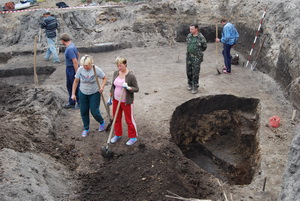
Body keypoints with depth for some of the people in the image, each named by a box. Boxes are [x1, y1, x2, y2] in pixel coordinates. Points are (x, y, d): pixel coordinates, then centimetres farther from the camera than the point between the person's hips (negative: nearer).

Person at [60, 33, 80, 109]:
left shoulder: (70, 49, -27)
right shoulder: (72, 44, 4)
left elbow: (75, 61, -28)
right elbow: (78, 54, 18)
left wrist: (77, 73, -25)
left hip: (73, 69, -10)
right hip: (68, 68, 10)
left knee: (76, 87, 4)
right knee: (69, 86, 19)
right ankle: (72, 103, 31)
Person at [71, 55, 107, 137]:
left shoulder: (96, 69, -20)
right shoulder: (80, 69, -13)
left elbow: (104, 78, -6)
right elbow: (76, 81, -2)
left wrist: (102, 87, -24)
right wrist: (73, 94, -2)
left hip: (94, 93, -3)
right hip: (83, 93, 3)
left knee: (94, 112, 0)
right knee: (83, 112, 8)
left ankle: (102, 122, 32)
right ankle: (86, 129, 28)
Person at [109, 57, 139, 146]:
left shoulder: (131, 76, -17)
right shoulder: (116, 73, 0)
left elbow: (136, 88, -12)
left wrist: (128, 88, -31)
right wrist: (110, 98, 16)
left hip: (126, 102, -6)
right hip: (116, 100, 6)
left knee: (129, 120, 5)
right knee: (116, 118, 16)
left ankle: (133, 137, 22)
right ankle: (117, 135, 35)